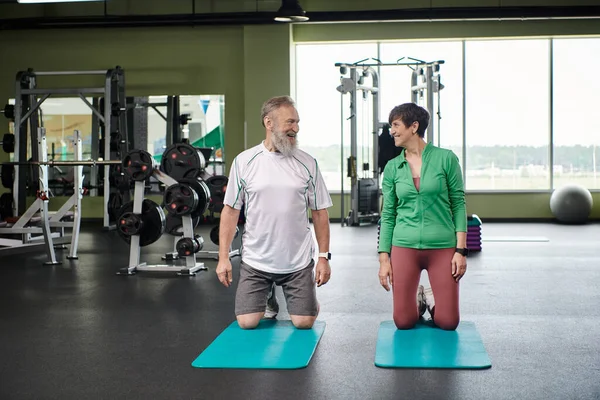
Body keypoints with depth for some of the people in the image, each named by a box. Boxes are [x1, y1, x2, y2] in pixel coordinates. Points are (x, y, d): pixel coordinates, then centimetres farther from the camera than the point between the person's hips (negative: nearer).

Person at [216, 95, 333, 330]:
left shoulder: (308, 164, -2)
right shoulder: (244, 161, -4)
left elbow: (319, 213, 3)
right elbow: (230, 211, -1)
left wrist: (324, 256, -2)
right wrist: (223, 257, -4)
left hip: (298, 262, 0)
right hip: (255, 260, 0)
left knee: (304, 322, -1)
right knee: (247, 322, -2)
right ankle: (268, 297, 31)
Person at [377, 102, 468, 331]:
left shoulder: (445, 158, -3)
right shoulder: (392, 168, 4)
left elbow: (458, 205, -2)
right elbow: (387, 215, 6)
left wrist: (461, 250, -8)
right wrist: (384, 258, 0)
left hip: (442, 248, -2)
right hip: (404, 248, 2)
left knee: (448, 322, -2)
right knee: (404, 322, 1)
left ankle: (431, 300, 31)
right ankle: (417, 300, 34)